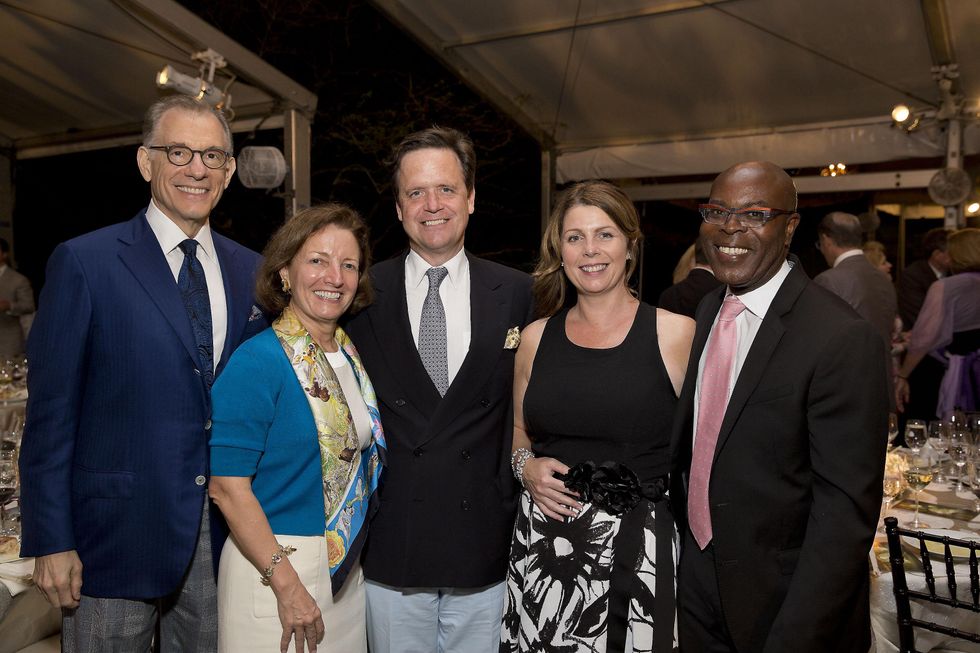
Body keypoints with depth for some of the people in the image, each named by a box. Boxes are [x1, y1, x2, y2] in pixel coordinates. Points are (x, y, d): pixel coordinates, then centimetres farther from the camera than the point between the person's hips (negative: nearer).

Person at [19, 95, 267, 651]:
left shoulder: (251, 272, 5)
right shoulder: (84, 263, -7)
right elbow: (51, 412, -7)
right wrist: (50, 541, -8)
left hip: (223, 532, 4)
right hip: (117, 532, -3)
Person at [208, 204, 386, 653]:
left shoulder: (352, 354, 4)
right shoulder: (257, 361, -16)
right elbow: (227, 485, -19)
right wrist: (286, 583, -20)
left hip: (347, 568, 7)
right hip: (271, 566, -6)